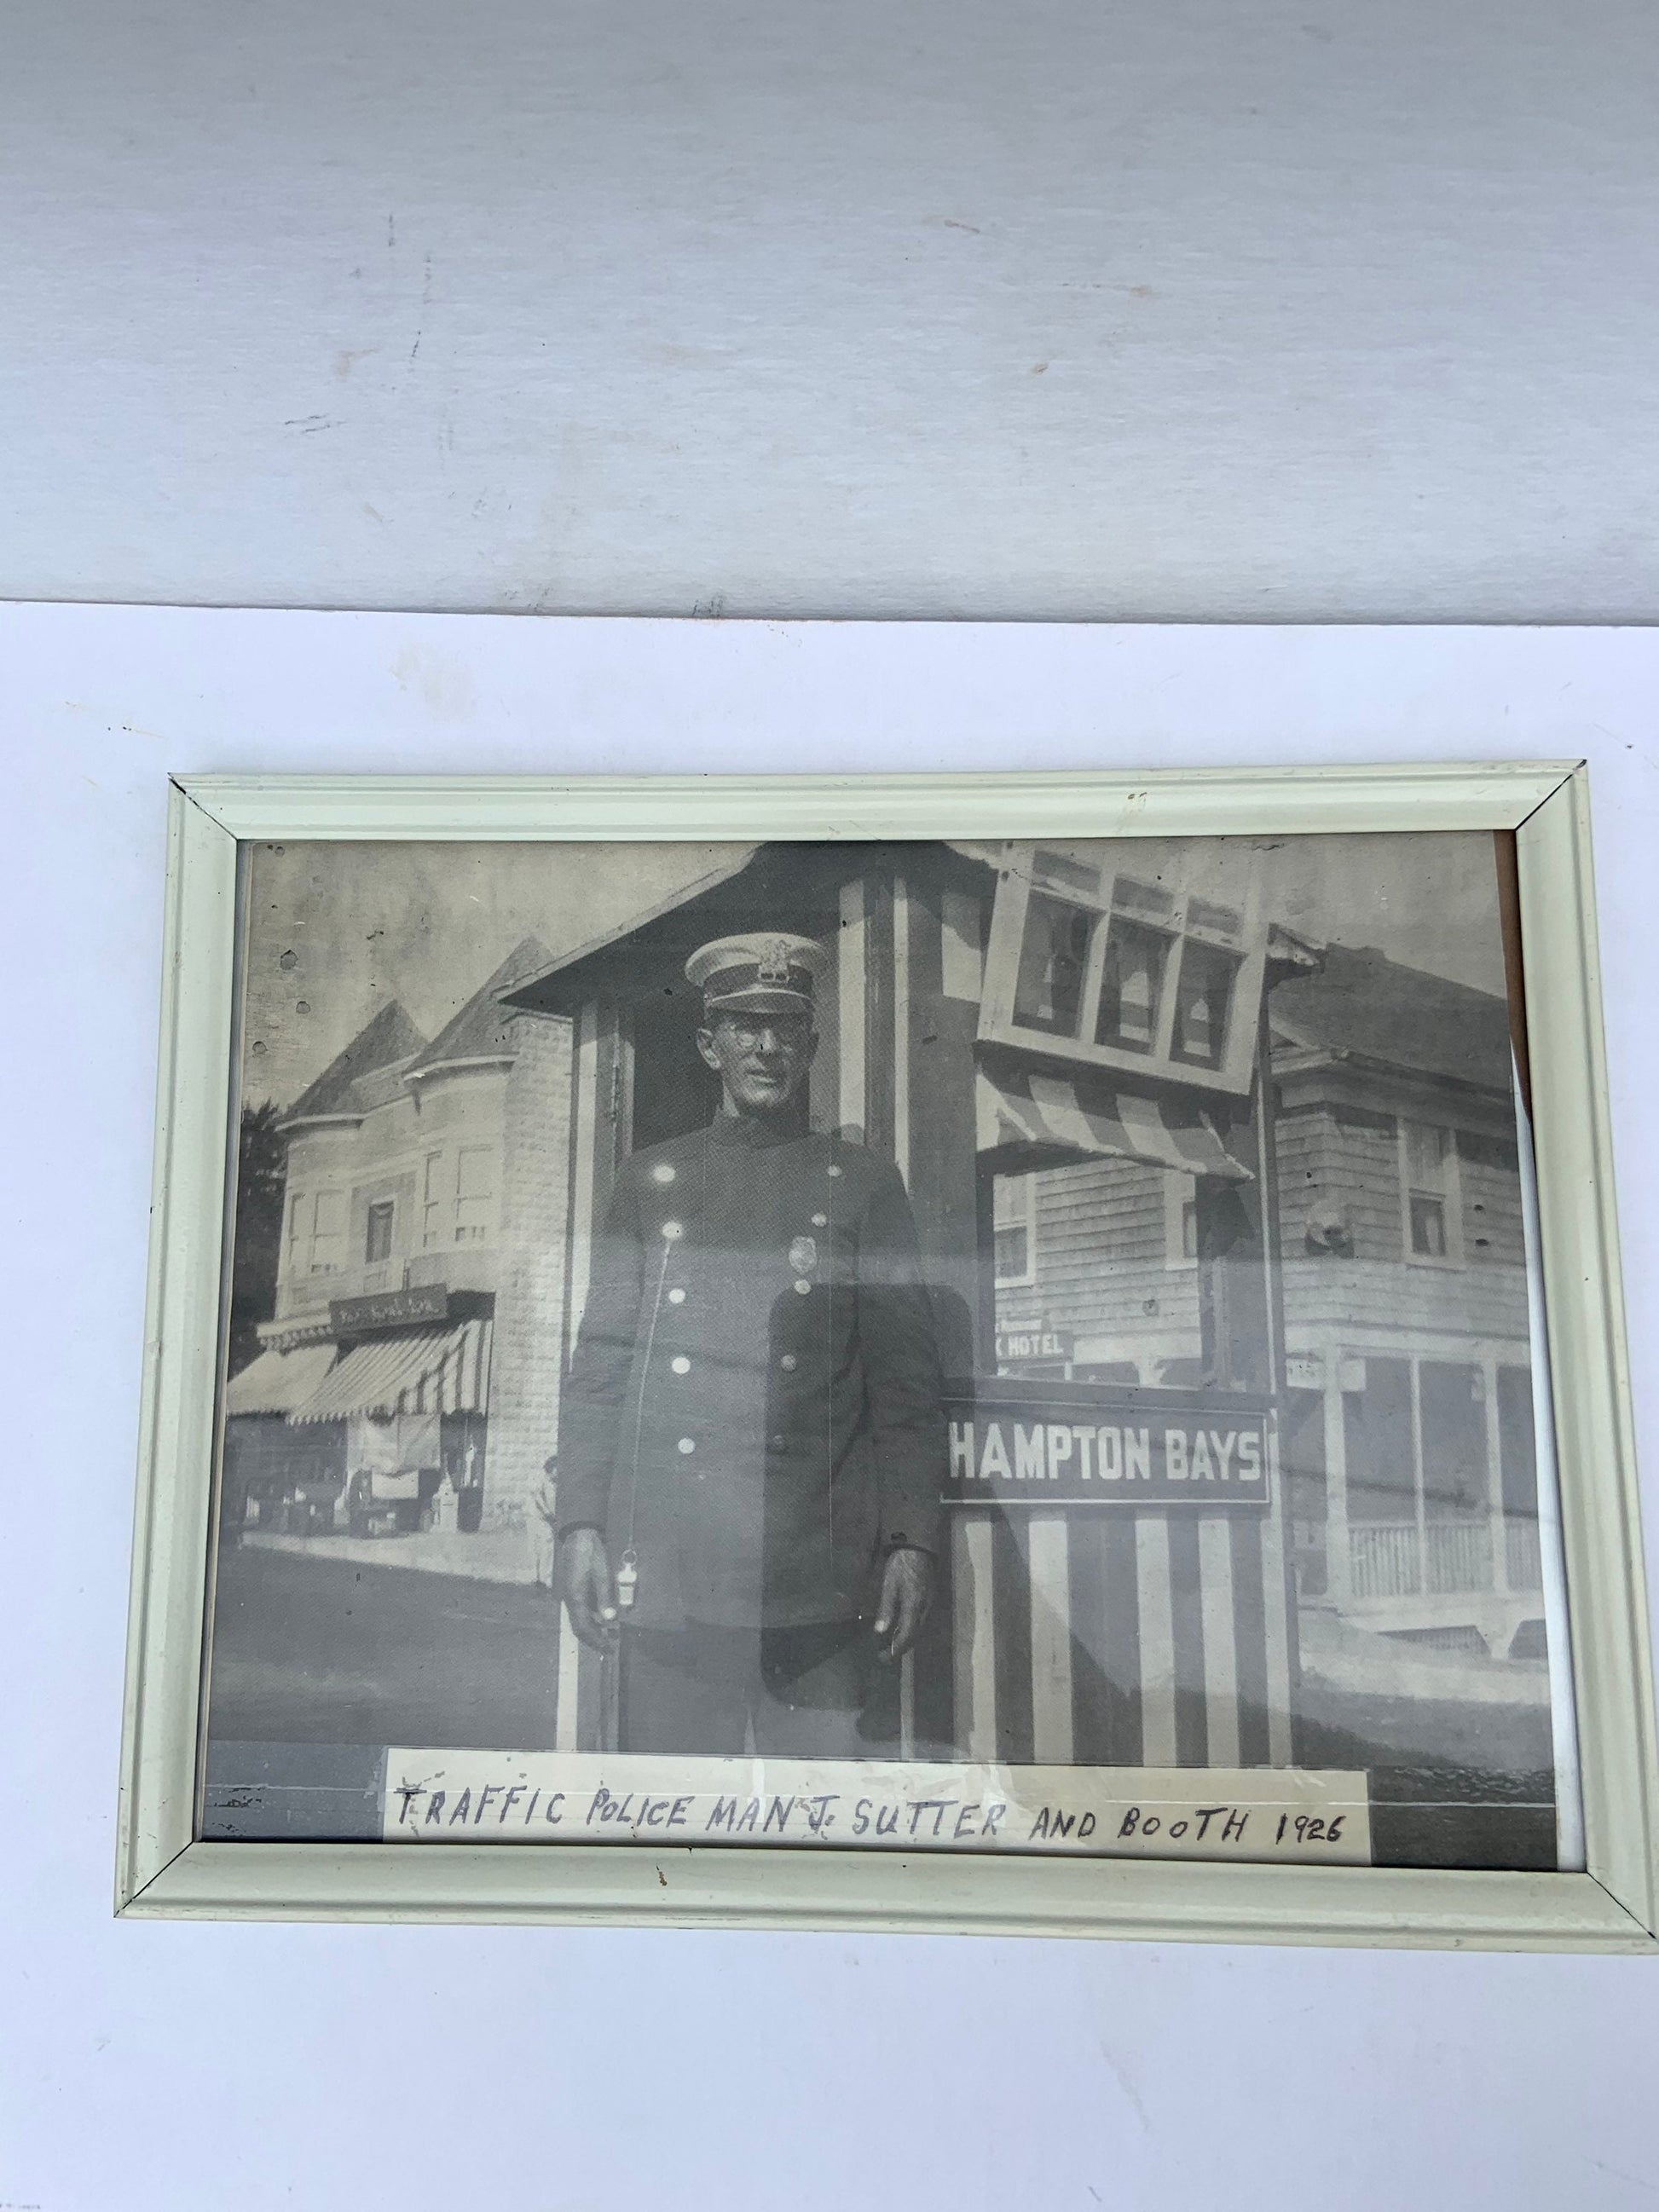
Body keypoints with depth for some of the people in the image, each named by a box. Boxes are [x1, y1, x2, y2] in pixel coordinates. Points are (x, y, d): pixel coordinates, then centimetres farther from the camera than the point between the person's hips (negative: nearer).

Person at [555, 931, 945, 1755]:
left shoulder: (863, 1183, 8)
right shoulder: (650, 1180, 13)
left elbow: (908, 1381, 4)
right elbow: (599, 1366, 10)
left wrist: (912, 1543, -4)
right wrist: (580, 1527, 2)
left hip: (817, 1577, -1)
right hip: (665, 1571, 1)